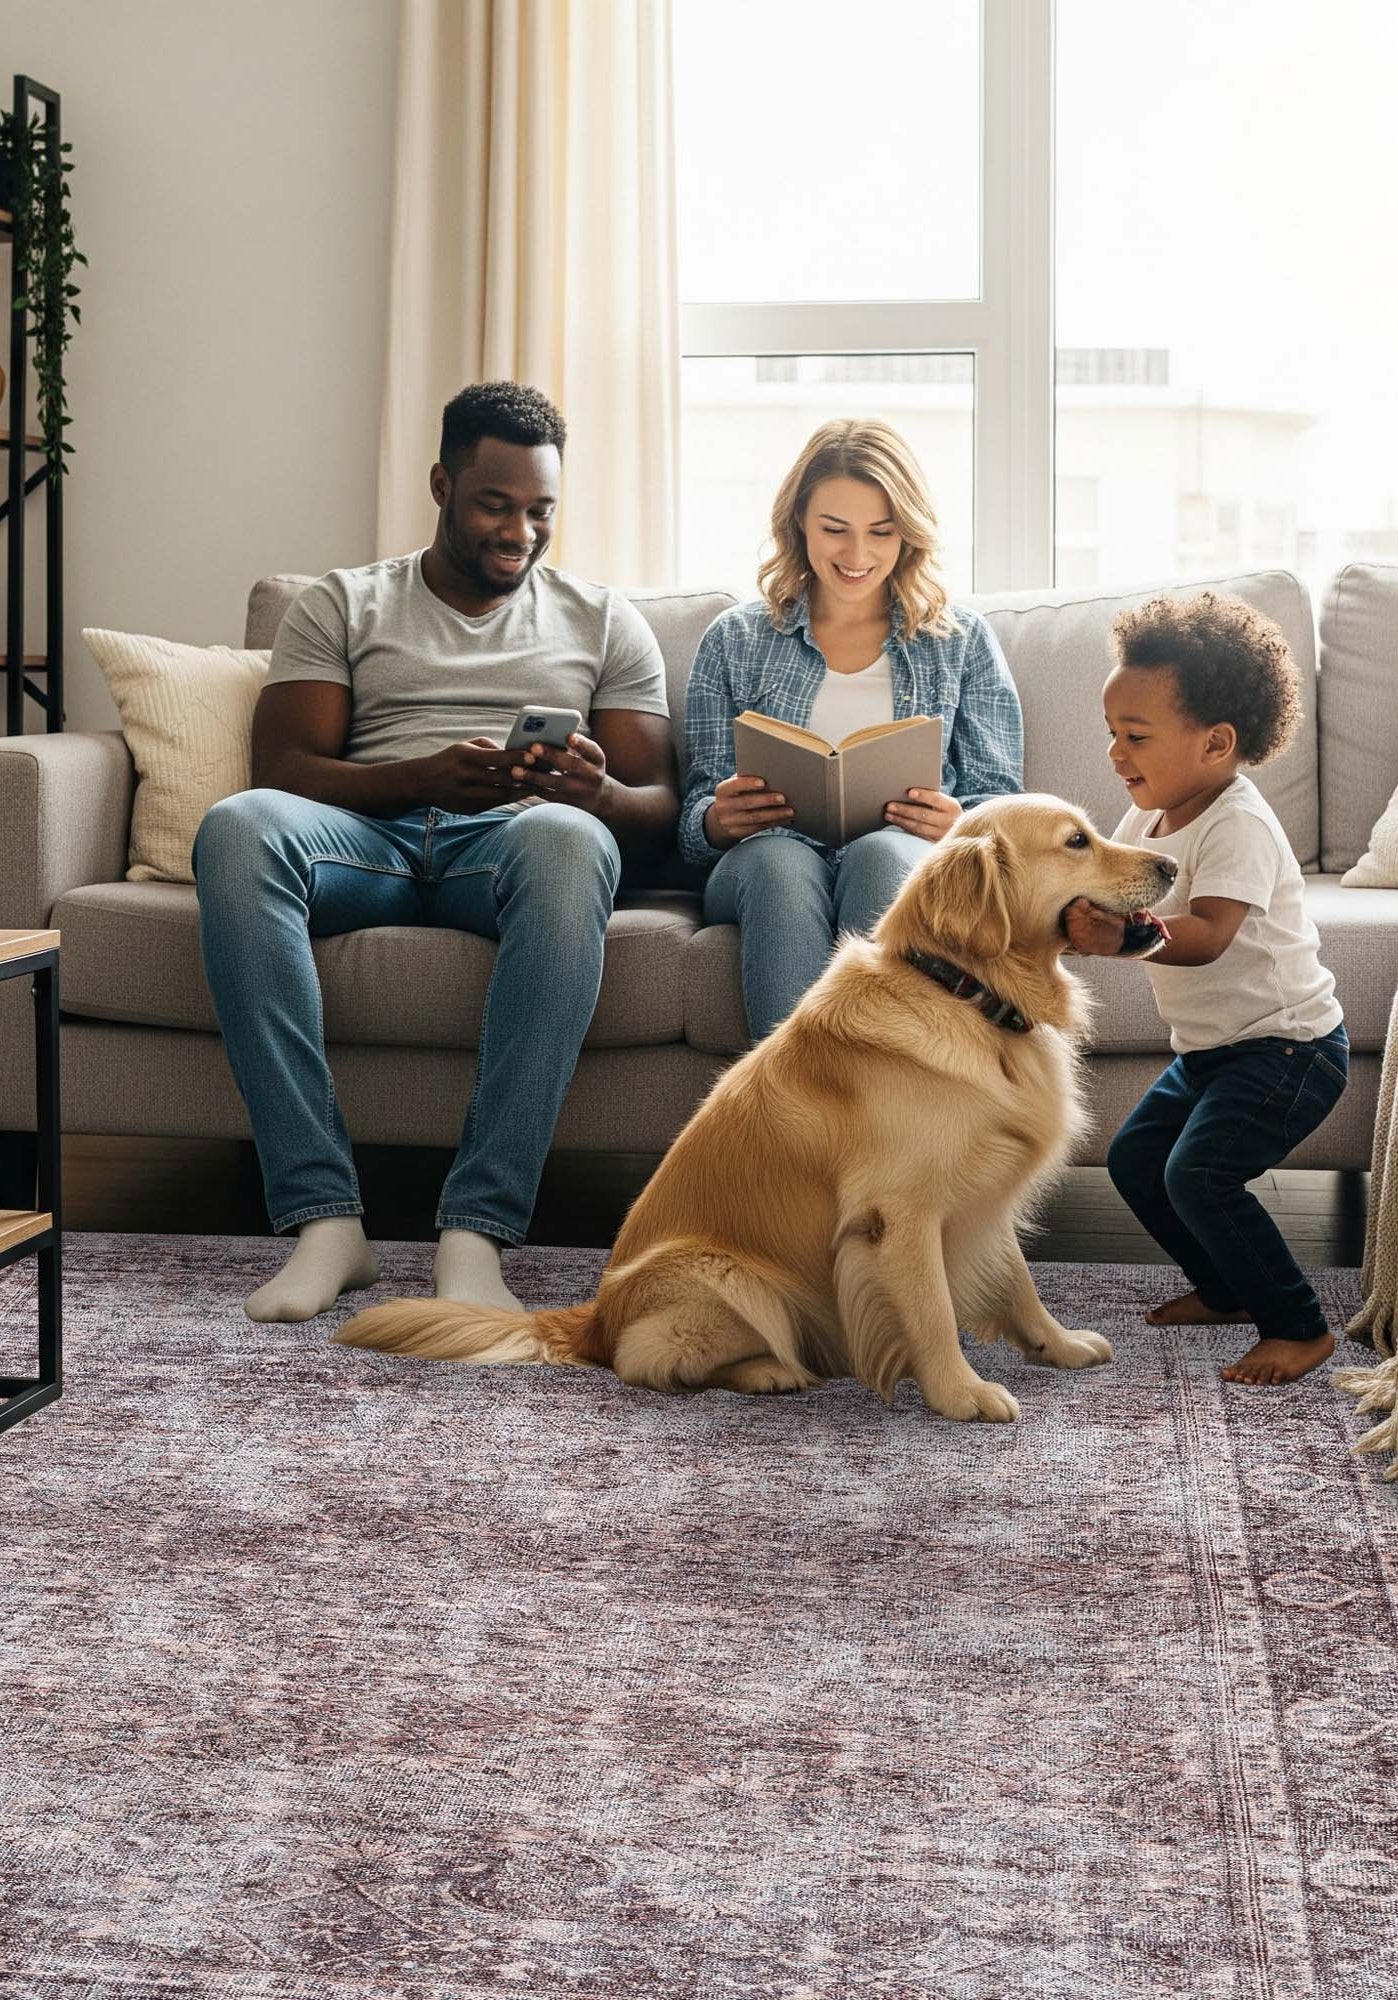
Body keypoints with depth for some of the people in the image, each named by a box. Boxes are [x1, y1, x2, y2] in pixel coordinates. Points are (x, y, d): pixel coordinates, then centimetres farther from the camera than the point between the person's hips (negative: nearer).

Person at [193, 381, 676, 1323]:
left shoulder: (604, 620, 21)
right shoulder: (343, 604, 20)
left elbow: (659, 807, 12)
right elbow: (282, 770, 5)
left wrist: (596, 793, -13)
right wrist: (425, 776, -15)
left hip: (510, 840, 0)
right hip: (369, 834, 1)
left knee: (568, 839, -39)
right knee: (237, 828, -34)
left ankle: (477, 1231, -41)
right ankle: (325, 1216, -35)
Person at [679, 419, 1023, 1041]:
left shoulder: (963, 641, 19)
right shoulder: (734, 639, 19)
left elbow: (1001, 803, 13)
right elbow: (697, 817, 13)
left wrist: (957, 824, -12)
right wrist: (718, 820, -12)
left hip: (908, 858, 0)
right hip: (771, 862, 0)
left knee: (879, 853, -37)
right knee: (780, 860, -37)